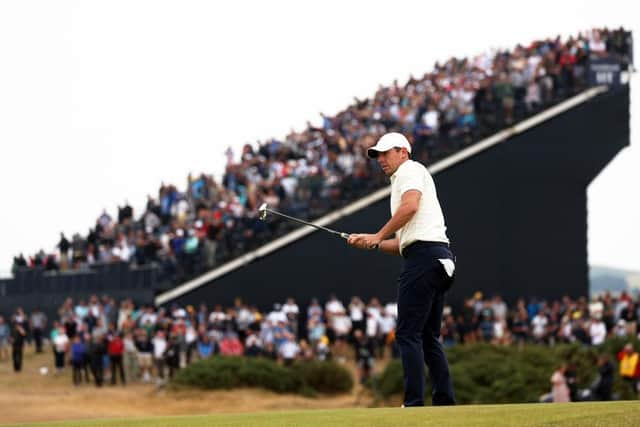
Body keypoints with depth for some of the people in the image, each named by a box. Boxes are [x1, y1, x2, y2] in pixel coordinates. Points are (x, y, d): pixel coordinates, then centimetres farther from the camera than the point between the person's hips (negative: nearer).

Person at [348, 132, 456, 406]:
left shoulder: (410, 170, 4)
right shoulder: (401, 183, 32)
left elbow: (410, 206, -16)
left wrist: (379, 236, -9)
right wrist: (370, 243, 20)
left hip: (424, 255, -10)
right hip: (439, 259, 10)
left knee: (408, 334, -11)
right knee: (429, 337, 10)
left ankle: (414, 403, -15)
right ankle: (445, 402, 7)